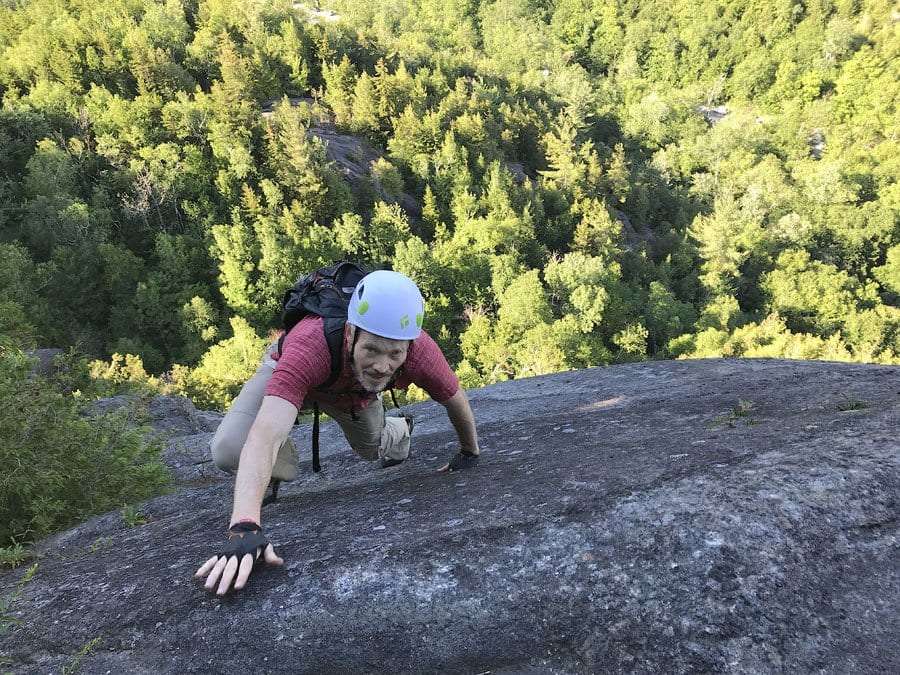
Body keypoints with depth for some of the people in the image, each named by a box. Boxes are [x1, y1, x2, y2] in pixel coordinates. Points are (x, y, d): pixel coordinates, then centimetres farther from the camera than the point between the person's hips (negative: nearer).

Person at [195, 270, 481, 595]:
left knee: (370, 449, 24)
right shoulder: (309, 346, -50)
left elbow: (456, 399, -16)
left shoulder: (421, 352, -38)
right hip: (289, 373, -2)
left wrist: (470, 453, 1)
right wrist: (244, 528, -69)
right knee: (228, 450, -25)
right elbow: (264, 437, -58)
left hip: (355, 389, 3)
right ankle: (281, 459, 9)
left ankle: (398, 430, 60)